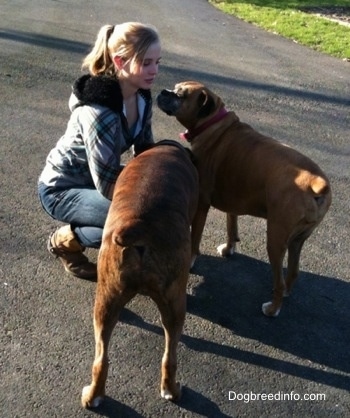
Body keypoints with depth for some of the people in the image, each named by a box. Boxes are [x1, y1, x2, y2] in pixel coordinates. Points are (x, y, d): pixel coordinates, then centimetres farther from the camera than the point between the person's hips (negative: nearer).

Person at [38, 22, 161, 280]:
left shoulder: (142, 96, -9)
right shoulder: (98, 113, -34)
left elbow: (145, 151, 0)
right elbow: (107, 185, -31)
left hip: (98, 176, 8)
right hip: (62, 189, -8)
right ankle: (66, 241, -1)